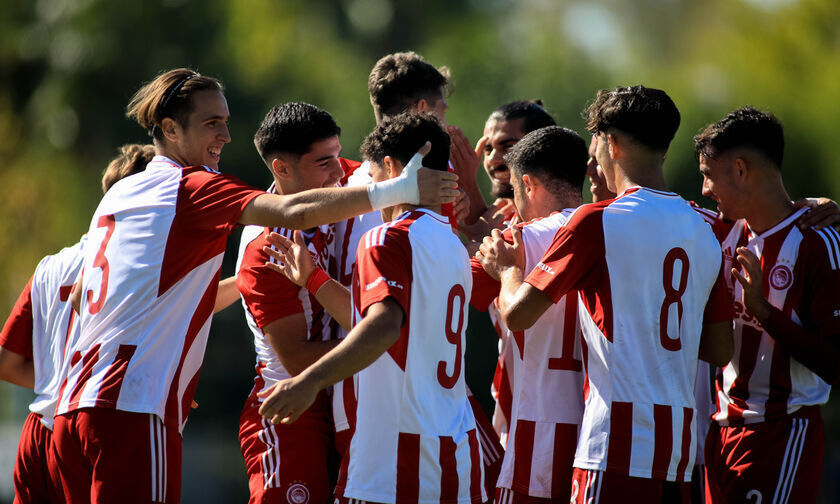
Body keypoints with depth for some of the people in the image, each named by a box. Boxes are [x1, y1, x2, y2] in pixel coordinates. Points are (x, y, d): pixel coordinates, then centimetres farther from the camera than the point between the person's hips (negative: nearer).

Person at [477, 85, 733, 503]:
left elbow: (517, 314, -5)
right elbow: (720, 350, 17)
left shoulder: (596, 221, -6)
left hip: (619, 443, -7)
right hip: (681, 443, 7)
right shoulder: (702, 230, 12)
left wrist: (508, 268, 15)